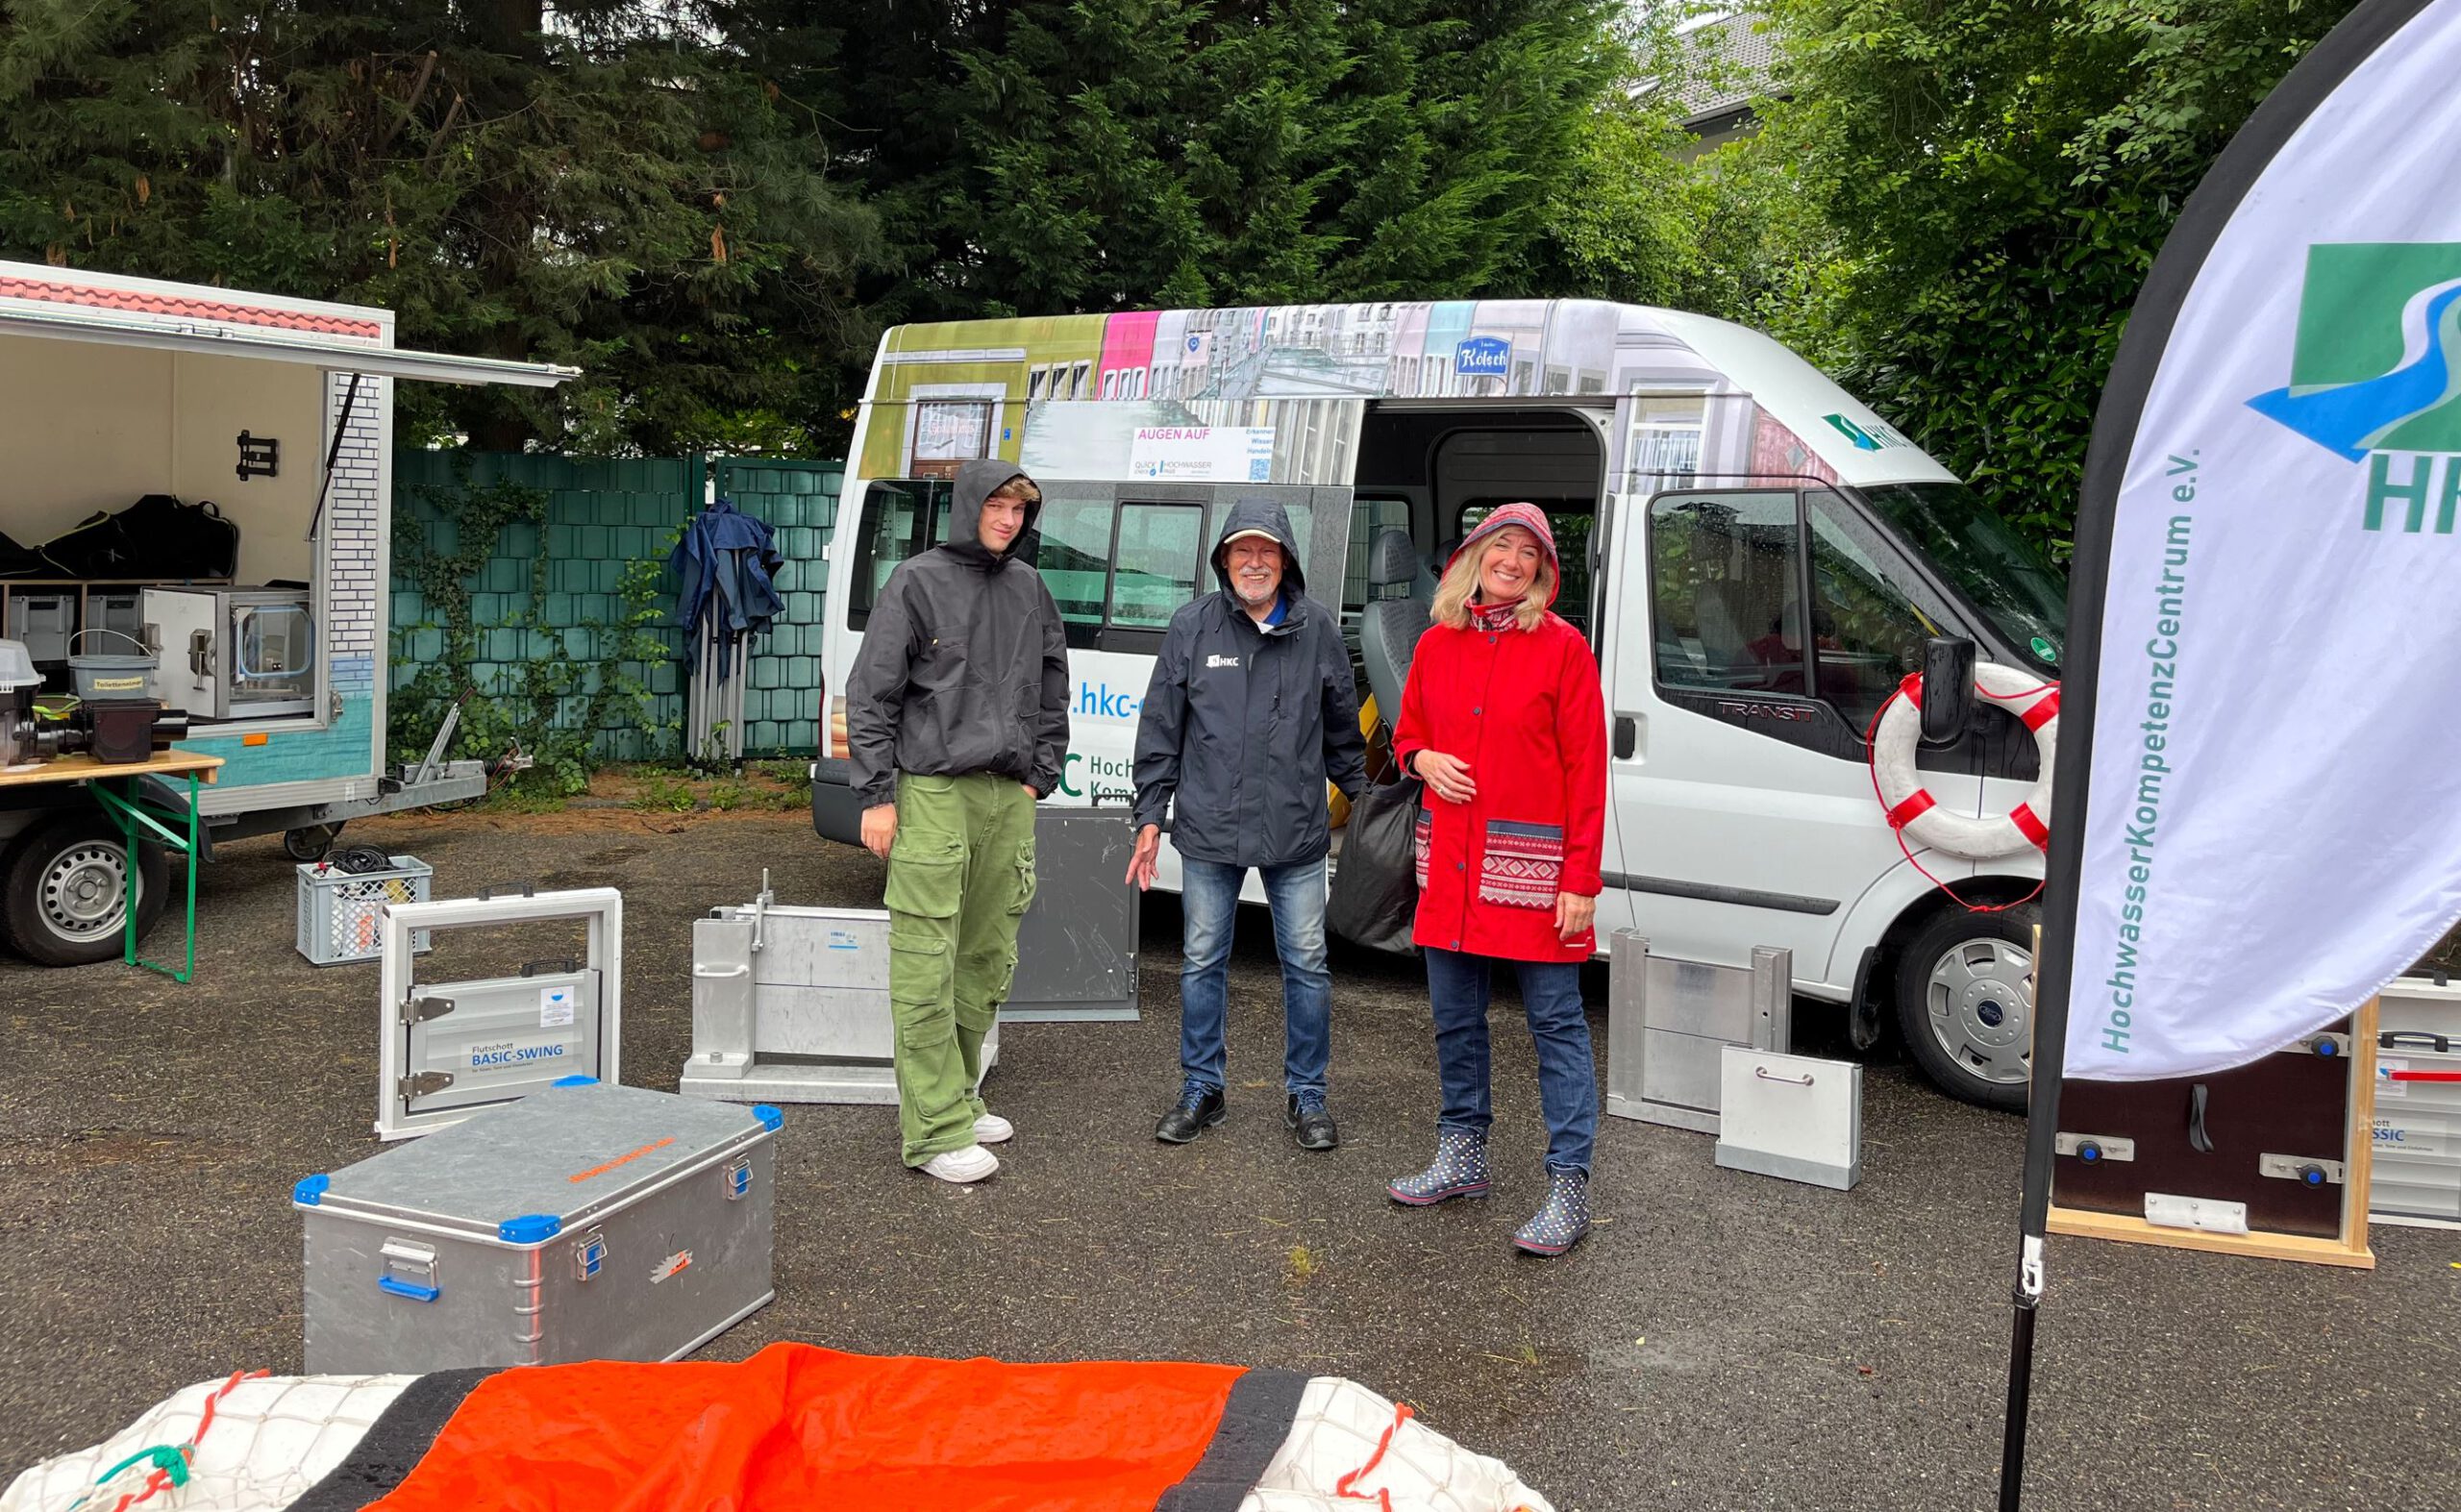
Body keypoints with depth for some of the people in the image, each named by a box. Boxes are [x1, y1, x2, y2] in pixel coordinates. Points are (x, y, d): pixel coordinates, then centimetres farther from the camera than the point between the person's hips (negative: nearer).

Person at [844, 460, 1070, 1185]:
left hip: (1008, 797, 6)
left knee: (989, 958, 11)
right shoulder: (918, 582, -2)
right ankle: (937, 1130, -3)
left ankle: (958, 1094, 24)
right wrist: (877, 797, -9)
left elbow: (1053, 692, 22)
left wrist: (1039, 776, 12)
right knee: (927, 966, -6)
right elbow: (871, 695, -4)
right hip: (934, 792, -6)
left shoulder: (1029, 588, 14)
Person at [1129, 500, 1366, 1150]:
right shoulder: (1192, 626, 2)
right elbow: (1161, 728, 5)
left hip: (1297, 832, 0)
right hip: (1208, 833, 0)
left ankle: (1305, 1095, 20)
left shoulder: (1319, 629, 4)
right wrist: (1150, 816, 2)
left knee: (1306, 964, 5)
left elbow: (1342, 729, 14)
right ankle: (1201, 1089, 25)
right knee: (1202, 962, 9)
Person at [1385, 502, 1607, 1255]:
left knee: (1556, 1023, -1)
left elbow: (1586, 769, -8)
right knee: (1455, 1016, 14)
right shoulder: (1436, 644, 7)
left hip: (1531, 863, -5)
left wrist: (1580, 882, -13)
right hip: (1450, 862, 5)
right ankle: (1462, 1157, 30)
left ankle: (1569, 1188, 5)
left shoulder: (1562, 647, -6)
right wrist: (1423, 760, -5)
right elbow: (1408, 734, 20)